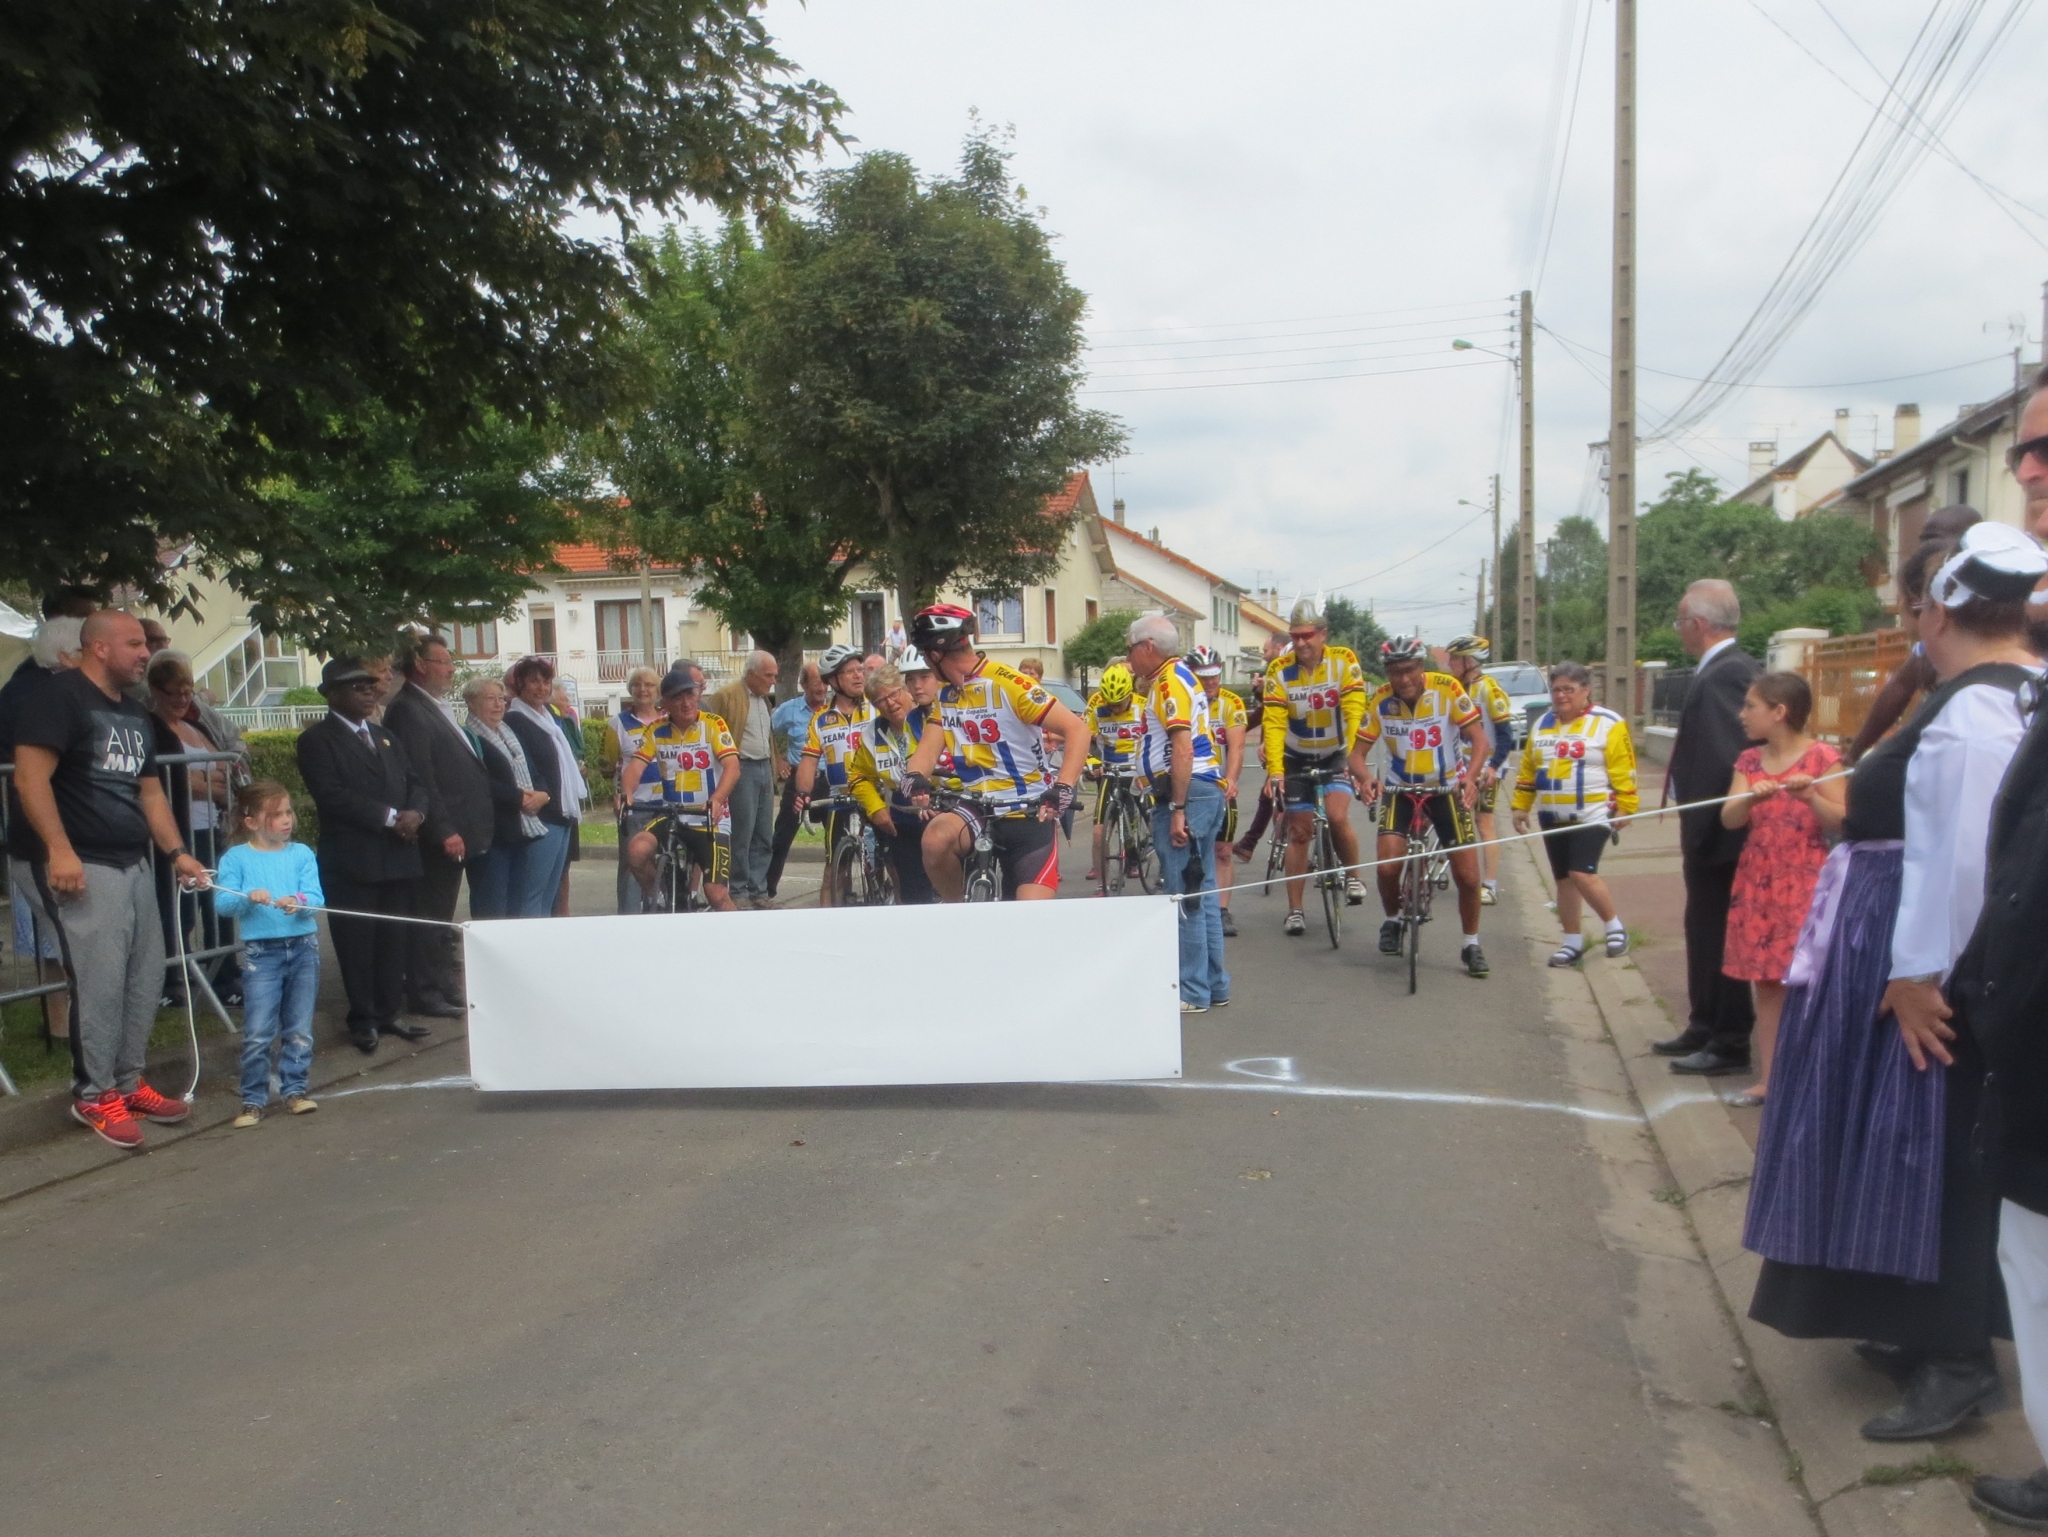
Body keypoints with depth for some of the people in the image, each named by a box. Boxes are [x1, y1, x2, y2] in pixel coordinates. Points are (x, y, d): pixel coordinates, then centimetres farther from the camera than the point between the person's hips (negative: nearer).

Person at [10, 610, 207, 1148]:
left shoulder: (133, 713, 18)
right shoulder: (58, 697, -8)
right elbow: (30, 777, -18)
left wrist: (176, 852, 13)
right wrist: (59, 850, -25)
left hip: (133, 864, 9)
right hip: (79, 866, -8)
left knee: (145, 978, 9)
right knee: (100, 982, -8)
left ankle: (126, 1082, 22)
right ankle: (93, 1095, 7)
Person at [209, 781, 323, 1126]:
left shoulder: (302, 854, 4)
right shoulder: (236, 858, 0)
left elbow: (315, 897, -5)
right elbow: (222, 902, -8)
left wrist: (299, 901, -26)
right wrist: (248, 896, -26)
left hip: (303, 947, 2)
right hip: (261, 952, -2)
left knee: (299, 1029, 10)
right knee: (257, 1033, -3)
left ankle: (294, 1089, 22)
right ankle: (253, 1099, 8)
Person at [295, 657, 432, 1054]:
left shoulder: (384, 735, 19)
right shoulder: (317, 739, -4)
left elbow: (414, 782, 15)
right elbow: (332, 794, -16)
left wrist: (415, 812, -7)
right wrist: (389, 817, -19)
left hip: (398, 857, 6)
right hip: (351, 861, -6)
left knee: (393, 940, 10)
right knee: (357, 943, 1)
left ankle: (388, 1013, 19)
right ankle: (363, 1020, 12)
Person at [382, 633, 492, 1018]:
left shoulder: (436, 708, 17)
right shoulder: (407, 710, -14)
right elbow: (419, 779, -20)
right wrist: (444, 831, -22)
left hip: (453, 833, 9)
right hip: (439, 838, -9)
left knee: (440, 918, 16)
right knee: (431, 917, -1)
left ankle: (443, 988, 23)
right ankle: (425, 994, 7)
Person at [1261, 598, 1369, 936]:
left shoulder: (1344, 661, -16)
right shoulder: (1279, 670, -15)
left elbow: (1354, 712, -24)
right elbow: (1274, 724, -18)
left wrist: (1353, 755, -35)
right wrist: (1274, 770, -26)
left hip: (1336, 756, -1)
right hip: (1297, 759, 1)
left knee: (1337, 817, -23)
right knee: (1299, 832, 3)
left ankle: (1352, 875, 5)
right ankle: (1295, 910, 12)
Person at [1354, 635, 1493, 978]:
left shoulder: (1447, 689, -18)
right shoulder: (1380, 700, -14)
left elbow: (1478, 736, -17)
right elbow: (1358, 751, -11)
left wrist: (1472, 776, -35)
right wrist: (1365, 779, -33)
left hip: (1447, 788, -1)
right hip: (1400, 789, 1)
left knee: (1468, 875, -4)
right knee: (1388, 866, -17)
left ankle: (1471, 944, 20)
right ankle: (1392, 921, 14)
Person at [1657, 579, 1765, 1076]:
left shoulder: (1722, 675, -20)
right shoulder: (1736, 667, 11)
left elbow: (1727, 758, -27)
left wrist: (1700, 828, -21)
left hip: (1716, 832, -10)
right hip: (1713, 830, 10)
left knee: (1717, 936, 0)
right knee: (1705, 931, 19)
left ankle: (1729, 1044, 10)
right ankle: (1705, 1029, 30)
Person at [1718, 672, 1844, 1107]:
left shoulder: (1822, 757, -5)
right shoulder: (1750, 761, 8)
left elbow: (1840, 821, -8)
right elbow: (1729, 819, -3)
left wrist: (1810, 795, -24)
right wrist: (1752, 797, -22)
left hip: (1806, 882, -5)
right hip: (1758, 882, 5)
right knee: (1767, 982, 8)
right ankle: (1767, 1079, 13)